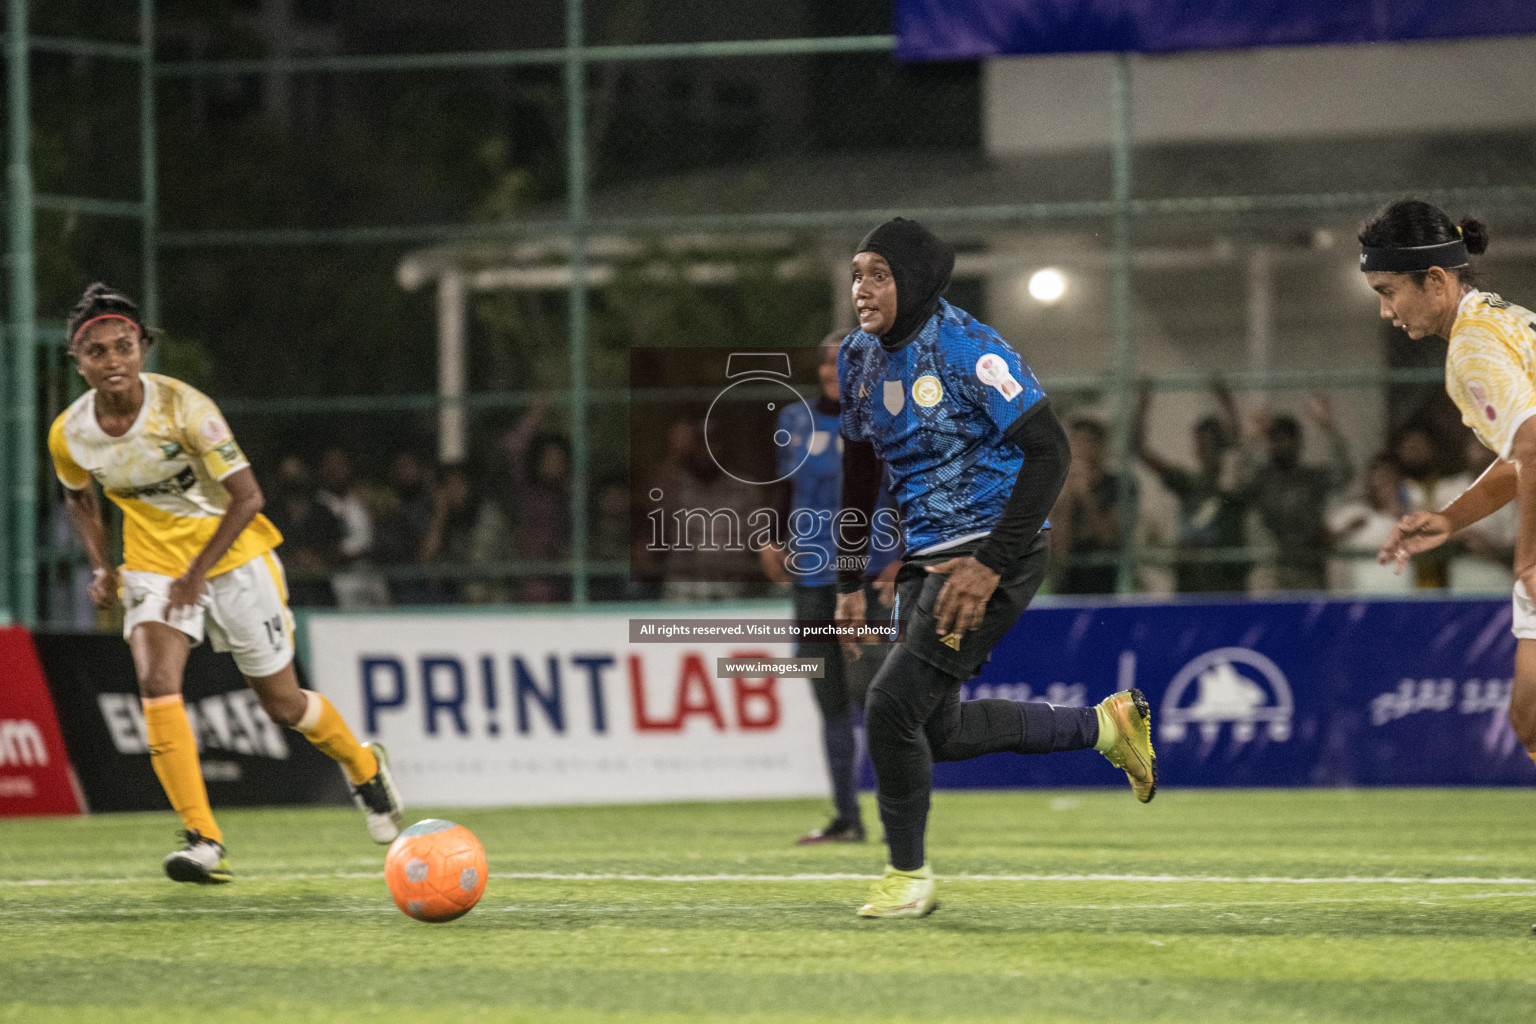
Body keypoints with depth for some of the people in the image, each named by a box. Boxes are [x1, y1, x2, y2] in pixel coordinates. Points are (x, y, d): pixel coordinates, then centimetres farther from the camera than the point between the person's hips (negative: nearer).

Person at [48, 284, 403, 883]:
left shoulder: (184, 408, -25)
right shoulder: (69, 434, -11)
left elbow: (246, 497, -20)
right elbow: (79, 498, 12)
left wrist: (198, 573, -25)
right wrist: (99, 566, -3)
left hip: (233, 557, -3)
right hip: (152, 563, 3)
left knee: (283, 706, 6)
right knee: (156, 685, -24)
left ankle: (363, 766, 39)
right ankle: (203, 841, -23)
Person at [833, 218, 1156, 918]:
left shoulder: (967, 350, -18)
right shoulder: (859, 359, 6)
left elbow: (1049, 451, -21)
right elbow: (861, 469, 19)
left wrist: (992, 565, -25)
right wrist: (850, 582, 17)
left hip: (998, 550, -9)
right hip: (927, 557, 9)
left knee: (892, 706, -15)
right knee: (938, 732, 11)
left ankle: (908, 874, 3)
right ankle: (1103, 725, 28)